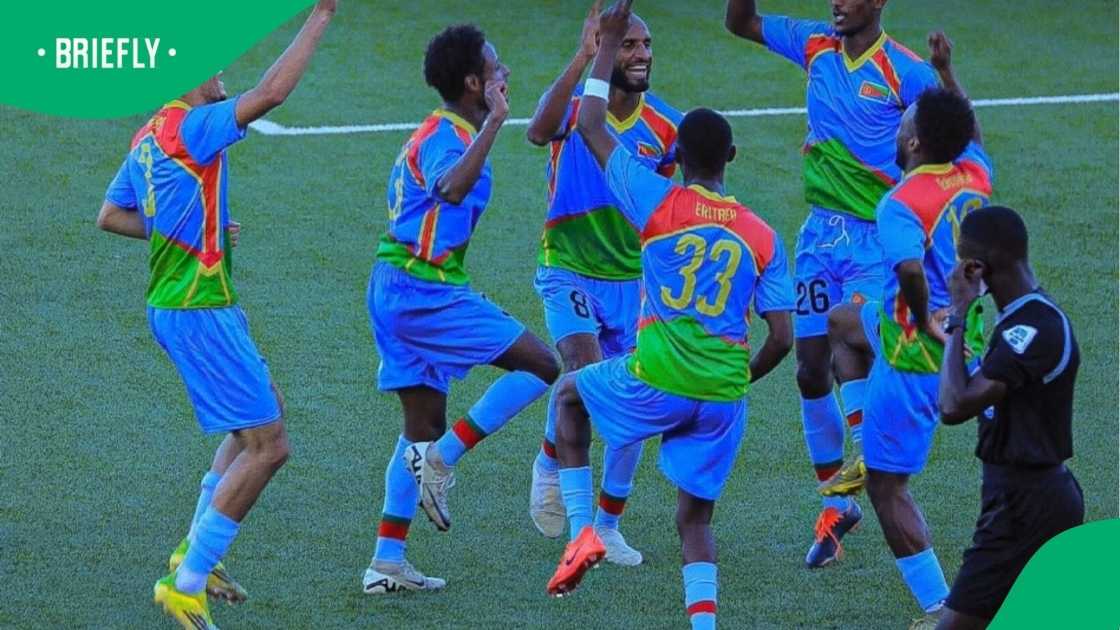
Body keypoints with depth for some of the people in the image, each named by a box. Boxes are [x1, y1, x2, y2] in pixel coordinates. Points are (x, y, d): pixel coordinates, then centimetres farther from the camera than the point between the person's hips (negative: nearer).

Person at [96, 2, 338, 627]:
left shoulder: (149, 138, 11)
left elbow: (110, 216, 21)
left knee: (267, 408, 25)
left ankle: (198, 550, 23)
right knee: (267, 446, -8)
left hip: (176, 307, 10)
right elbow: (272, 92, -28)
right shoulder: (189, 127, -17)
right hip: (200, 312, -10)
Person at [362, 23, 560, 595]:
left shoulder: (441, 132, 16)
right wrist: (494, 121, -39)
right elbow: (451, 189, -39)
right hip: (422, 291, -10)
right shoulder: (445, 136, -16)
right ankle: (442, 460, -7)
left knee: (425, 427, 13)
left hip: (398, 289, 10)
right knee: (541, 365, -8)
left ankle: (387, 562, 12)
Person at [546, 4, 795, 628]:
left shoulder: (660, 201, -4)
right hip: (725, 399, 3)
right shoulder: (763, 237, 4)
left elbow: (591, 127, 6)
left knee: (571, 393, 27)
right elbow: (782, 338, 3)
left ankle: (582, 530, 15)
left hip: (658, 382, -3)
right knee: (695, 516, 15)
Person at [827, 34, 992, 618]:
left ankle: (940, 609, 4)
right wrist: (946, 72, 27)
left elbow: (911, 268, -43)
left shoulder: (900, 204, -25)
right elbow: (970, 134, 23)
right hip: (963, 328, 8)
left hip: (918, 350, -8)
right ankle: (870, 448, 26)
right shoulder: (975, 176, -1)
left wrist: (923, 320, -26)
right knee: (843, 322, 33)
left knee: (887, 484, 4)